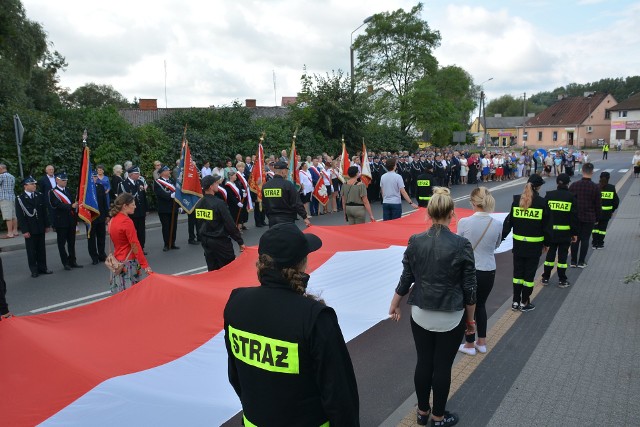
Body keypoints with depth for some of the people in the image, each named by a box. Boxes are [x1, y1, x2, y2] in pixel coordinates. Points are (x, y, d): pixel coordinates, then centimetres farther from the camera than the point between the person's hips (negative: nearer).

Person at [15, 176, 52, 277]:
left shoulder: (40, 196, 5)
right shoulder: (20, 199, -7)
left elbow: (44, 211, 10)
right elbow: (20, 216, -8)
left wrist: (47, 225, 8)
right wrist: (24, 230, -12)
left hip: (40, 228, 4)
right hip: (29, 230, -4)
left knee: (41, 249, 10)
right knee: (31, 250, 4)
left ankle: (42, 268, 20)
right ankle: (34, 270, 12)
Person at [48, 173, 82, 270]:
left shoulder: (69, 191, 14)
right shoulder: (53, 192, -5)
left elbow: (74, 203, 11)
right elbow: (58, 205, -17)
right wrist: (71, 206, -30)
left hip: (71, 221, 6)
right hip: (61, 221, -5)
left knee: (71, 242, 10)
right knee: (62, 243, 3)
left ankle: (72, 261, 18)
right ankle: (65, 263, 9)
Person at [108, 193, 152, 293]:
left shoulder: (113, 220, 7)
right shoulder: (127, 221, -18)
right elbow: (135, 245, -20)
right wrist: (145, 265, -19)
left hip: (117, 261, 8)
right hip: (128, 262, -8)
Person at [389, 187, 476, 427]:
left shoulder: (415, 241, -8)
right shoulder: (461, 245, -16)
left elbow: (406, 279, 0)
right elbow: (469, 289, -9)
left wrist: (394, 306, 15)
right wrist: (471, 319, 5)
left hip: (420, 314, 3)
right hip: (451, 318, -2)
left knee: (423, 363, 16)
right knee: (442, 366, 12)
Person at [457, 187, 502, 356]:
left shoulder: (464, 222, -18)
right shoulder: (497, 224, -9)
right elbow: (496, 245, 8)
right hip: (489, 272, 3)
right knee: (481, 305, 24)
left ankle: (470, 345, 27)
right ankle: (481, 342, 34)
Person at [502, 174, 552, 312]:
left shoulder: (516, 201, -2)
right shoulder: (542, 203, -9)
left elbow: (509, 221, 0)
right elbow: (546, 225, -4)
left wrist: (502, 236, 5)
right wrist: (546, 242, 7)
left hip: (518, 243, 3)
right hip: (535, 245, -3)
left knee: (518, 272, 13)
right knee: (529, 273, 7)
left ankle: (516, 301, 19)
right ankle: (525, 303, 16)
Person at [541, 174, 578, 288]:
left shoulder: (549, 195, -1)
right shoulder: (571, 197, -6)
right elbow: (574, 217, -5)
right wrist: (574, 233, 1)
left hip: (551, 231, 2)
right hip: (565, 232, -2)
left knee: (550, 253, 12)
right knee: (562, 255, 6)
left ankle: (545, 278, 16)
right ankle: (562, 280, 12)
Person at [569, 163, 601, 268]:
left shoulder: (573, 185, -4)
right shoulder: (595, 187, -10)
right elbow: (598, 204, -4)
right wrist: (597, 217, 9)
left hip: (575, 217, 2)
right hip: (589, 218, -2)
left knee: (575, 238, 10)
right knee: (585, 239, 7)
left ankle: (573, 261, 13)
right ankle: (581, 262, 12)